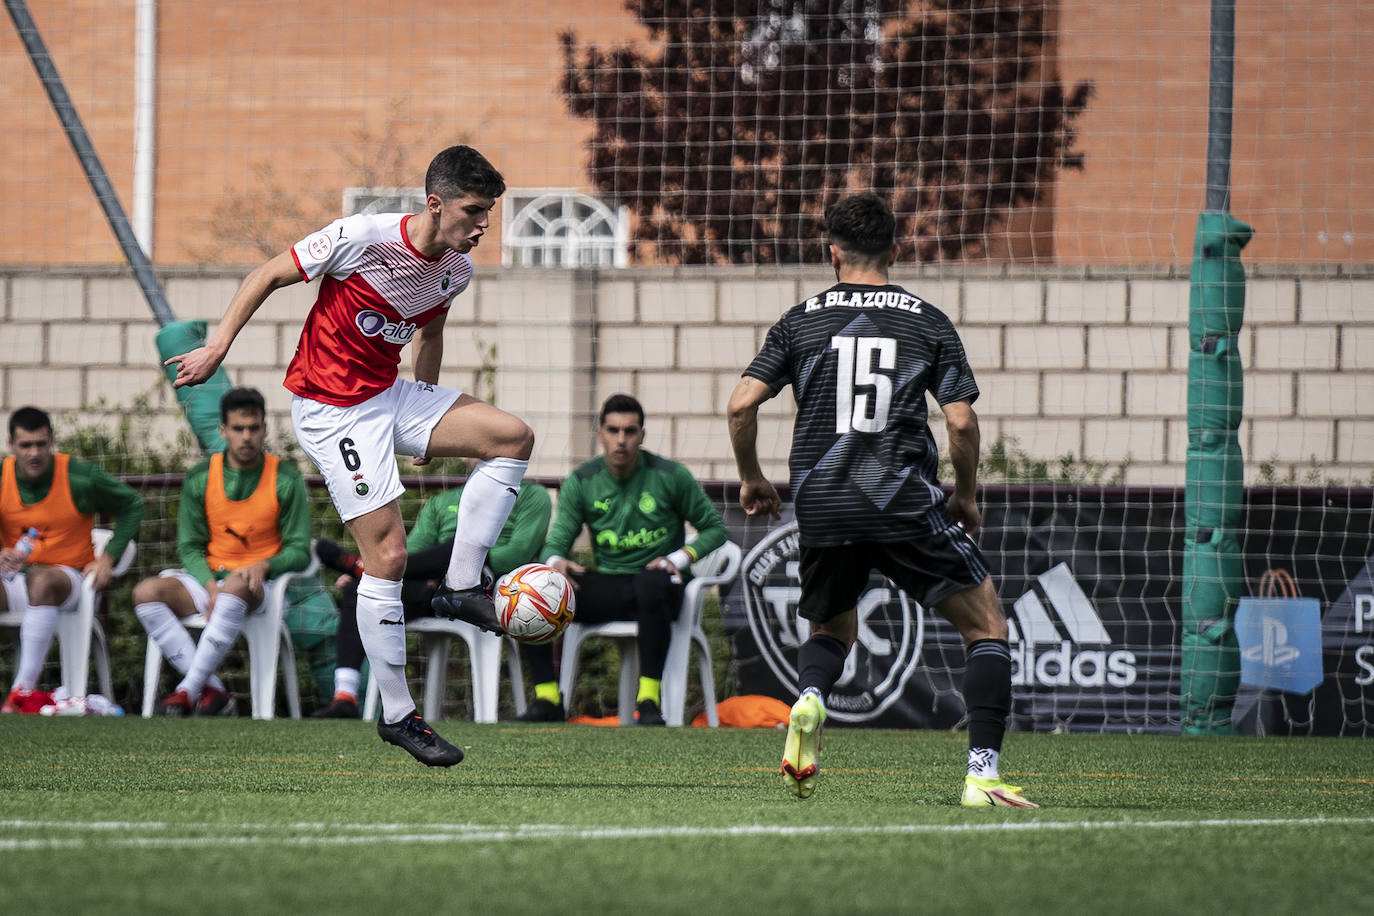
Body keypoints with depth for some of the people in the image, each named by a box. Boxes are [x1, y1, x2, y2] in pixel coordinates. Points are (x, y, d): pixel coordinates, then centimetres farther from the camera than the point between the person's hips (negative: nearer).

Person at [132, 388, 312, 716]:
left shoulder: (285, 480, 0)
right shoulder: (200, 478, 5)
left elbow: (299, 552, 1)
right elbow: (189, 546, 7)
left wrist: (264, 566, -21)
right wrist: (209, 585, -14)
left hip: (258, 582, -3)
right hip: (208, 577, 3)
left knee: (234, 588, -40)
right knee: (146, 593, -25)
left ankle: (188, 691, -37)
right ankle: (213, 691, -31)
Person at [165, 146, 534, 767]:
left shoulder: (456, 269, 1)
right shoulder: (364, 238, -21)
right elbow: (267, 276, -11)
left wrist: (430, 422, 27)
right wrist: (217, 348, -13)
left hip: (390, 396, 7)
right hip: (330, 408, -7)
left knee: (512, 437, -10)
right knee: (388, 556, -11)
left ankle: (460, 587, -4)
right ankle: (397, 715, 0)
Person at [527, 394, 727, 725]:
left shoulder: (670, 476, -2)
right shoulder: (581, 482, 5)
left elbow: (715, 528, 5)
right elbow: (558, 540, 2)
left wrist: (681, 558, -13)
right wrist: (555, 561, -23)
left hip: (654, 583, -3)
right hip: (604, 586, 3)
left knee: (651, 581, -42)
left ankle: (648, 700, -38)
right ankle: (548, 699, -15)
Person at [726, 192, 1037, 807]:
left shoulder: (799, 322, 9)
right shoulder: (929, 323, 5)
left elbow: (741, 405, 2)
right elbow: (961, 421, -2)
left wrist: (751, 479, 18)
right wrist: (966, 495, 14)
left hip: (821, 504, 3)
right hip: (906, 503, -3)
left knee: (831, 630, 27)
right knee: (986, 625, 8)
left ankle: (810, 699, -9)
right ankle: (983, 773, -9)